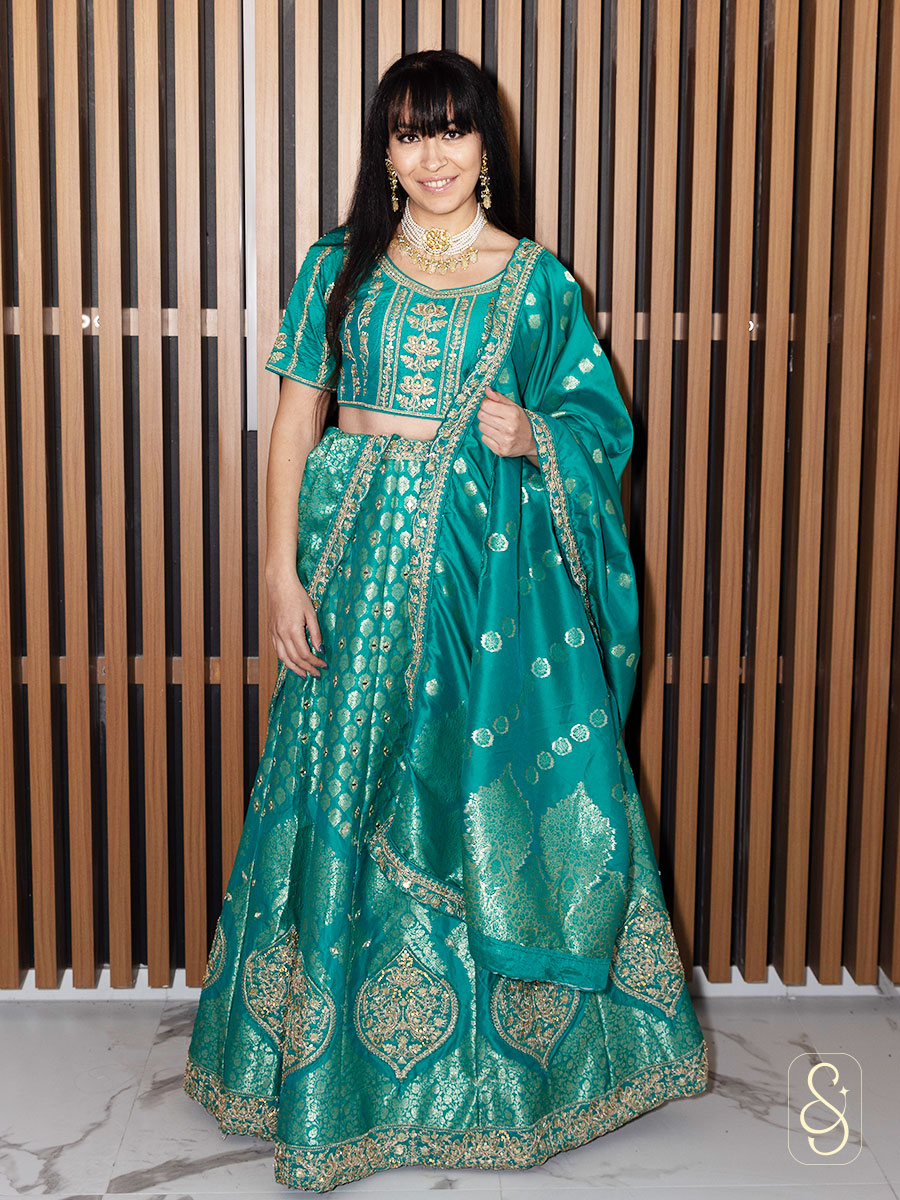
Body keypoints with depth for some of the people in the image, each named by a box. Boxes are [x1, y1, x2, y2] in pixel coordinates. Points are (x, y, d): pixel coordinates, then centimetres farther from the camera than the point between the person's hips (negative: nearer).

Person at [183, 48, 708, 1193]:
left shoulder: (536, 280, 5)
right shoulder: (340, 265, 6)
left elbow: (597, 422, 10)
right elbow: (295, 421, 3)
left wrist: (532, 436, -12)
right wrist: (282, 570, -5)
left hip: (493, 559, 0)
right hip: (359, 550, 1)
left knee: (503, 789, 3)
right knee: (346, 793, 5)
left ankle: (506, 1051, 24)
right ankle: (335, 1058, 23)